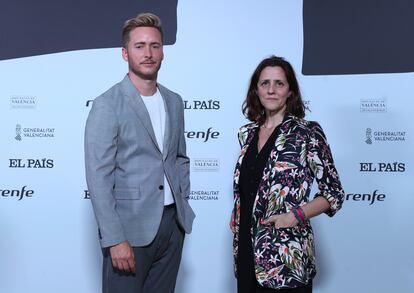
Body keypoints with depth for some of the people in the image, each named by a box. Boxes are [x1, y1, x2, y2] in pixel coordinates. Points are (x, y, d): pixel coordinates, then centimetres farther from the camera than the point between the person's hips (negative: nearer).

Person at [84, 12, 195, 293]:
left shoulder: (174, 102, 9)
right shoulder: (107, 105, -10)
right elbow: (98, 178, -14)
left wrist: (183, 204, 10)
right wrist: (115, 239, -18)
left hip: (172, 223, 6)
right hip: (130, 227, -5)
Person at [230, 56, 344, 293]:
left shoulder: (307, 133, -8)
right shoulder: (248, 134, 8)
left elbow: (334, 194, -6)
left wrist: (295, 215, -18)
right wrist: (238, 225, 7)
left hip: (286, 257, -5)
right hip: (247, 250, 5)